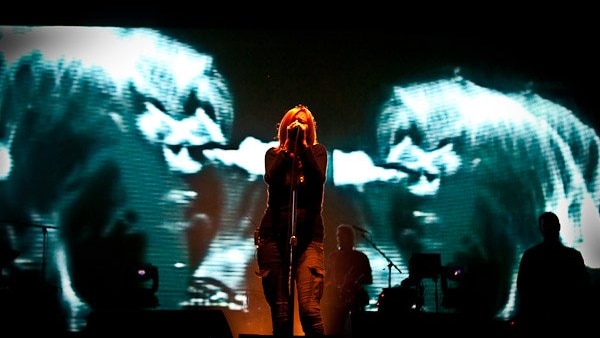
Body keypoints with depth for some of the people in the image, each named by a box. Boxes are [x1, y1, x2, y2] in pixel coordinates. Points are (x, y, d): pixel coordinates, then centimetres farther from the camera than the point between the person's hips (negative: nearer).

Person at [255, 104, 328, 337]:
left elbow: (318, 178, -12)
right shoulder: (274, 154, 10)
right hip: (274, 235, 1)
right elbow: (271, 179, -12)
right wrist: (288, 144, -11)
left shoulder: (317, 151, 9)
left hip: (308, 237, -1)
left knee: (309, 308, -15)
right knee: (279, 312, 0)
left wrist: (303, 144, -13)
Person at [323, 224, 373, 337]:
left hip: (357, 298, -1)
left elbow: (368, 280, 6)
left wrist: (357, 284, -13)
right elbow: (327, 279, 13)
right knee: (334, 331, -7)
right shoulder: (332, 256, 13)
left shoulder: (361, 257, 7)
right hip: (336, 299, 1)